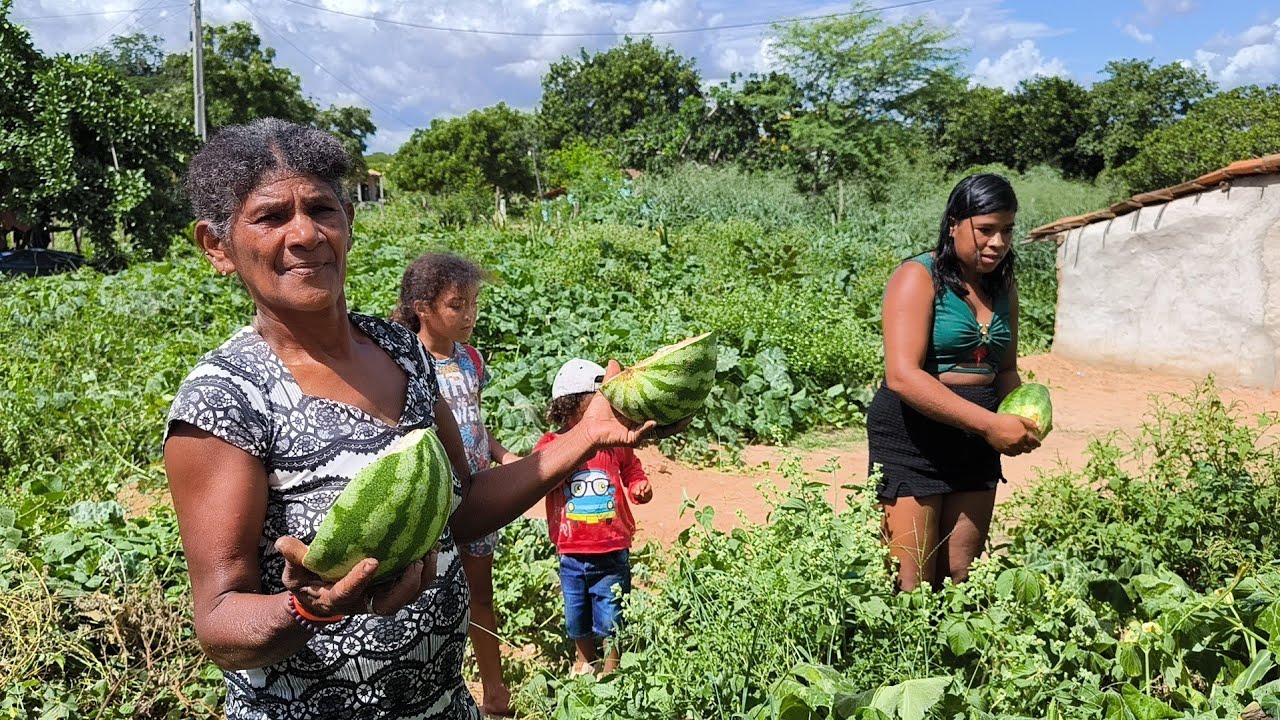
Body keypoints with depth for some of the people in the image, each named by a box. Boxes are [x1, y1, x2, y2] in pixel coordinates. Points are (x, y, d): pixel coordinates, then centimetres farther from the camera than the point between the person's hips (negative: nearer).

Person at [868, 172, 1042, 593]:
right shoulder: (919, 278, -10)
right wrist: (989, 423, -24)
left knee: (961, 578, 10)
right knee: (914, 585, -5)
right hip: (912, 437, -7)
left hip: (975, 446, 7)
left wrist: (1022, 420, 1)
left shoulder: (1003, 287, 12)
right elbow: (903, 376, -21)